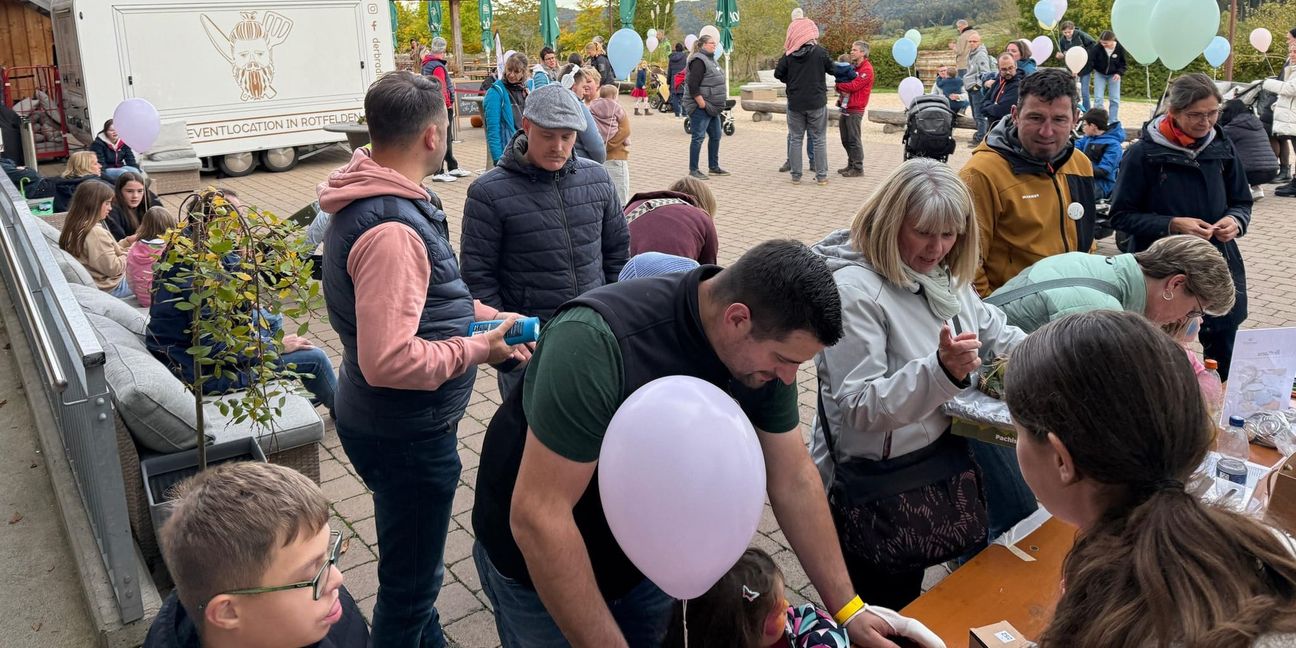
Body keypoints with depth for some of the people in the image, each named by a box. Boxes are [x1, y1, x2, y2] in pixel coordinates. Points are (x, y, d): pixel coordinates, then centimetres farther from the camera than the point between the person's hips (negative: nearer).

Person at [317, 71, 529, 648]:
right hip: (405, 434, -10)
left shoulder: (369, 199, 4)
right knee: (410, 583, 11)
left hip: (389, 422, 10)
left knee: (413, 567, 30)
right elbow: (389, 360, -34)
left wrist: (486, 316, 4)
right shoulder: (392, 229, -29)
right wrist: (480, 348, -21)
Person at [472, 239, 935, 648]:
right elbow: (538, 516, -34)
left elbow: (793, 480, -5)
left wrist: (847, 608, -4)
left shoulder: (765, 346, -16)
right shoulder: (597, 341, -36)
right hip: (540, 562, -5)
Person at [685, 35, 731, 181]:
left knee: (716, 136, 13)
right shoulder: (699, 60, -14)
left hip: (712, 108, 10)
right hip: (700, 108, -10)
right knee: (698, 137, -6)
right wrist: (702, 104, -22)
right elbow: (693, 86, -22)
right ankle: (693, 170, 1)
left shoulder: (710, 59, 17)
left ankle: (713, 167, 23)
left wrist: (716, 105, 17)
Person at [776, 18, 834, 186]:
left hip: (795, 103, 1)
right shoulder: (820, 52, -8)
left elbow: (778, 74, -1)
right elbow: (832, 69, 1)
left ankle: (796, 175, 11)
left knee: (795, 139, 11)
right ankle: (821, 176, 7)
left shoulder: (789, 55, -5)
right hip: (817, 103, -1)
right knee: (819, 139, 7)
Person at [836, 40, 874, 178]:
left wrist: (839, 85, -6)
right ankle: (851, 165, 22)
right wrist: (842, 89, -5)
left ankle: (858, 168, 0)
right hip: (846, 107, 8)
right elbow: (844, 81, 18)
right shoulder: (853, 67, 17)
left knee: (854, 140, -6)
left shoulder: (866, 69, -10)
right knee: (845, 140, 12)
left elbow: (853, 86, -19)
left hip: (855, 110, -8)